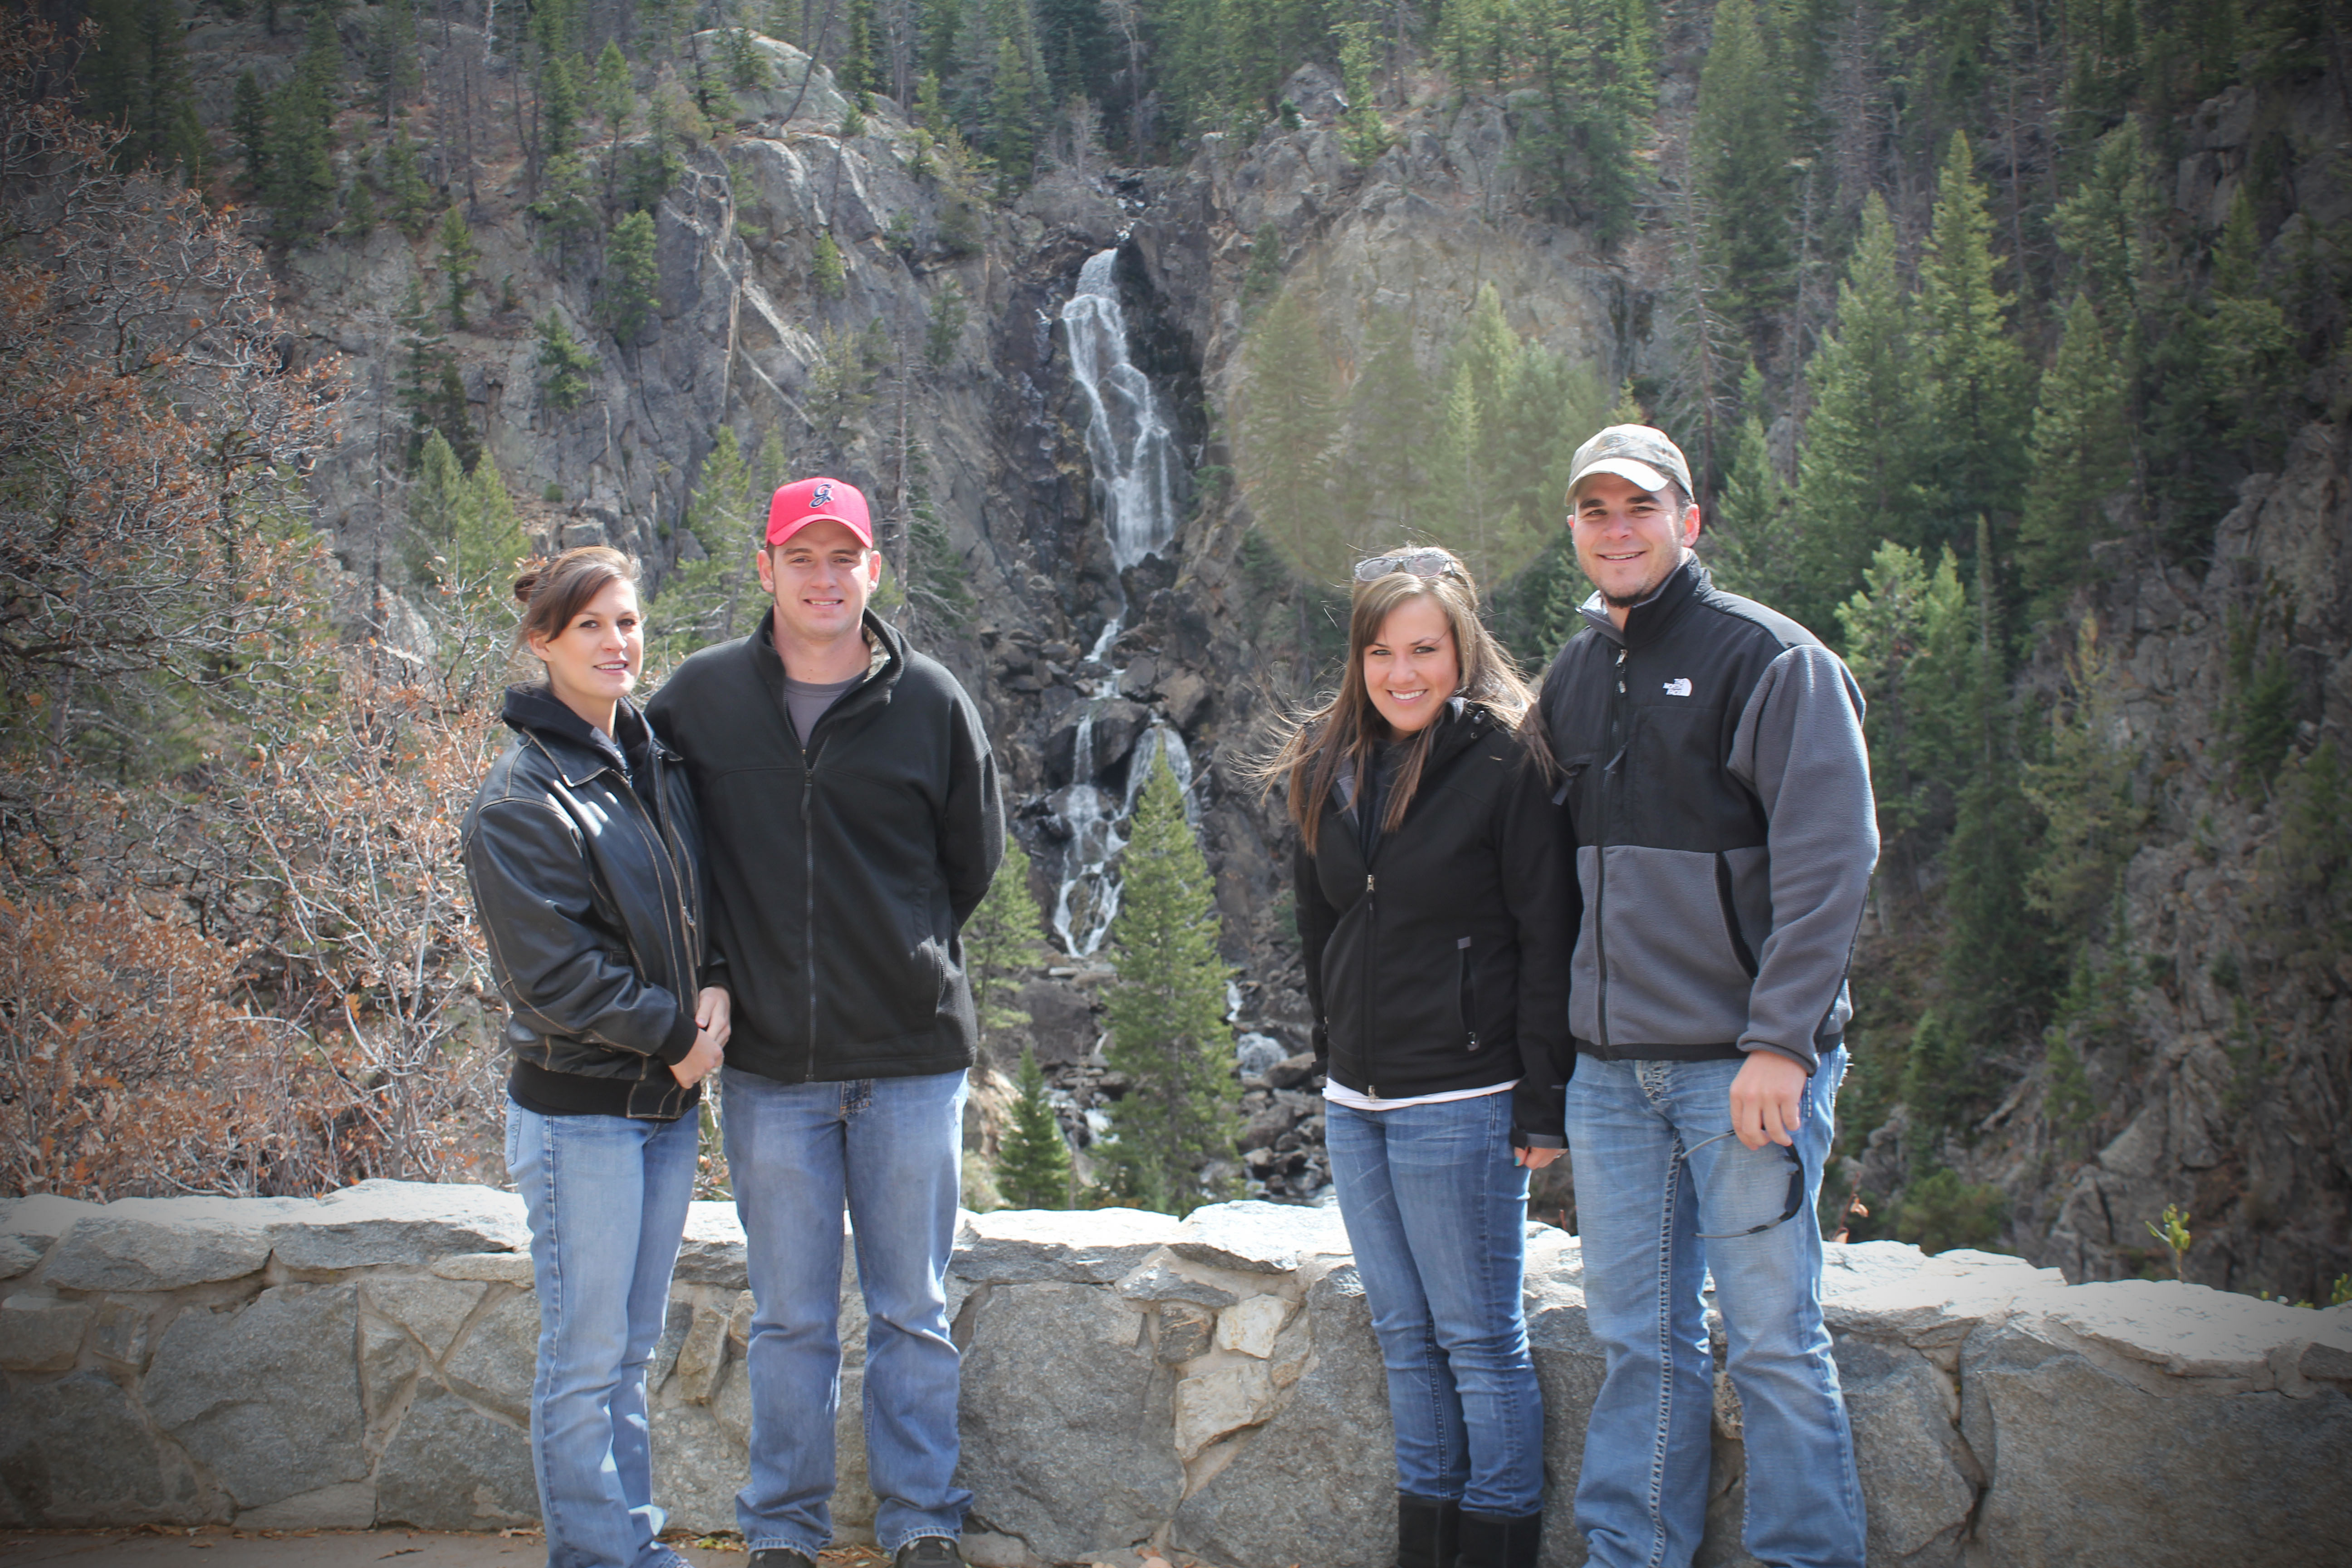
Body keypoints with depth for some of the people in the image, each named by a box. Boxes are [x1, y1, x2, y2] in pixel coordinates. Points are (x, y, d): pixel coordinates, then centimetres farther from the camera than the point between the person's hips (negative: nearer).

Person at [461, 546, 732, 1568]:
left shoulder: (658, 765, 9)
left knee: (633, 1351, 15)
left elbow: (702, 901, 16)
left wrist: (716, 989, -4)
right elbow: (551, 972, -16)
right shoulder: (519, 801, -13)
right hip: (579, 1110, -7)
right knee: (586, 1360, 0)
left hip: (670, 1102, 7)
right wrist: (676, 1033, -12)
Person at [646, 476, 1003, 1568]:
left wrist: (903, 957, 9)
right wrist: (732, 964, 6)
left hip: (912, 1058, 0)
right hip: (770, 1063, 1)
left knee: (913, 1313, 9)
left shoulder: (931, 703, -1)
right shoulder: (701, 697, 1)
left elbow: (972, 859, 10)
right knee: (789, 1319, 10)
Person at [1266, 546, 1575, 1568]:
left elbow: (1548, 940, -11)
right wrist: (1332, 1052, 16)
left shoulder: (1503, 766, -10)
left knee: (1480, 1341, 2)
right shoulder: (1332, 769, 9)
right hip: (1354, 1100, 7)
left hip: (1459, 1100, -7)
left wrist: (1542, 1102, -13)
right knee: (1405, 1337, 13)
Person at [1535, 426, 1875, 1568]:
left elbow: (1829, 861, -12)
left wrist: (1782, 1042, -18)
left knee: (1773, 1340, 0)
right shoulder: (1571, 678, 13)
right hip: (1607, 1070, 6)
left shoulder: (1768, 658, -6)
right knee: (1636, 1338, 12)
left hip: (1741, 1064, -6)